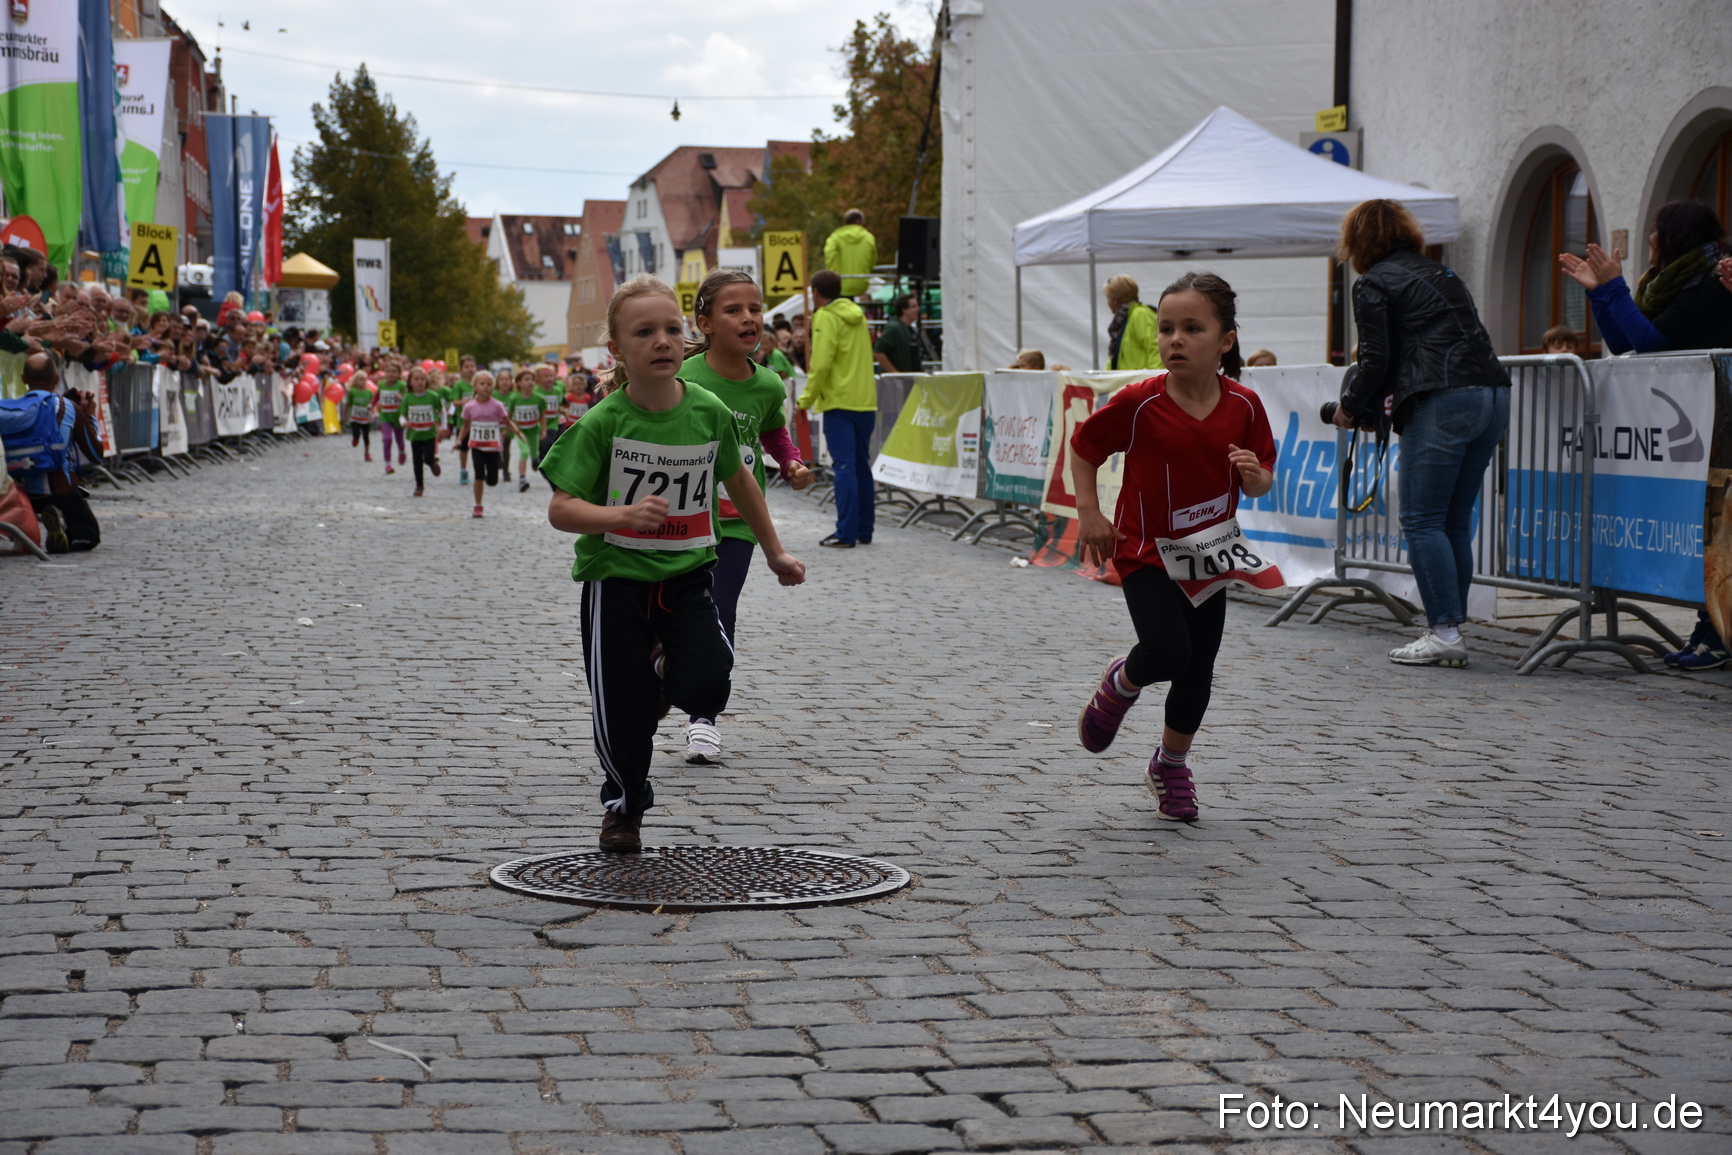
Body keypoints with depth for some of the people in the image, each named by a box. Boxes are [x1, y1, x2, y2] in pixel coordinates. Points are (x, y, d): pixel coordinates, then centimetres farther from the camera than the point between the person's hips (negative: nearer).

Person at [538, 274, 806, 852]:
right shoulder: (601, 423, -14)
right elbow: (560, 510, -15)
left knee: (707, 689, -17)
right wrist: (624, 514, -32)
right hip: (615, 579, -2)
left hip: (686, 573, 2)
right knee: (622, 715, 0)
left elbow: (737, 478, 15)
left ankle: (665, 672, 21)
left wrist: (775, 552, 22)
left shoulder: (709, 412, -4)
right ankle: (623, 806, 29)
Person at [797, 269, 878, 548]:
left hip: (839, 401, -7)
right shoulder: (857, 316, 15)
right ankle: (865, 530, 17)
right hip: (865, 401, 7)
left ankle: (846, 533, -13)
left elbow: (821, 365, -16)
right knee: (862, 466, 13)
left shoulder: (826, 318, -8)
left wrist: (806, 400, -11)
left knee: (844, 467, -9)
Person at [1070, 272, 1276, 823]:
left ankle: (1171, 765, 33)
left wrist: (1255, 477, -20)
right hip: (1146, 550, -3)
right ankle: (1121, 683, 14)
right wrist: (1089, 513, -9)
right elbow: (1083, 445, -3)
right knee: (1167, 651, -22)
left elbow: (1261, 482, 3)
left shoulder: (1243, 405, -9)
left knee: (1198, 672, 9)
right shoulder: (1139, 403, -17)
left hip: (1210, 554, 4)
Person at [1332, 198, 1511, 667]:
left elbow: (1376, 361, -7)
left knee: (1423, 522, -5)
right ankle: (1450, 631, 12)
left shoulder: (1372, 284, 1)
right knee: (1455, 522, 12)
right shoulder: (1440, 273, 26)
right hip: (1492, 394, 8)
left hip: (1443, 401, -8)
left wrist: (1349, 408, 11)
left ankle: (1445, 632, -10)